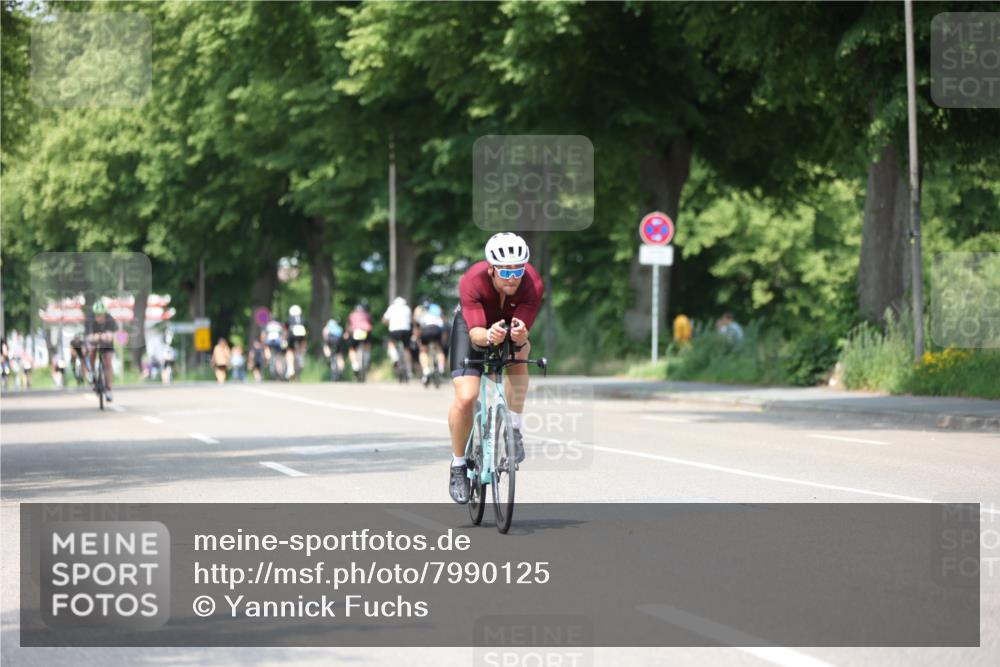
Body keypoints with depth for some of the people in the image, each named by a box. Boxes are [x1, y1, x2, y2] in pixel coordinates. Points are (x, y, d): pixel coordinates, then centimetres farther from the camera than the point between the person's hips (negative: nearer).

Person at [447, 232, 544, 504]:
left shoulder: (533, 285, -32)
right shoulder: (472, 282, -37)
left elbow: (522, 334, -38)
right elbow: (475, 333, -43)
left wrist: (519, 336, -61)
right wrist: (488, 336, -65)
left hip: (509, 326, 2)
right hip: (472, 326, -2)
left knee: (519, 355, -33)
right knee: (465, 397, -17)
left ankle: (514, 430, -20)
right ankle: (458, 466, 3)